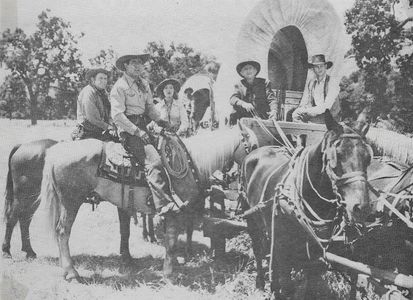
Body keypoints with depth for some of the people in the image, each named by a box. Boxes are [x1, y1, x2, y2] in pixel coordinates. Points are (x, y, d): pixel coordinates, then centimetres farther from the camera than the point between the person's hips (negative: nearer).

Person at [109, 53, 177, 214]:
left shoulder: (144, 84, 17)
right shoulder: (120, 87, -7)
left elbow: (150, 106, 24)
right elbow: (117, 116, -14)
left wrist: (159, 120, 4)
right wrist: (137, 131, -18)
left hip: (142, 125, 9)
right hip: (128, 130, -9)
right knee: (154, 161, -24)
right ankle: (164, 204, -28)